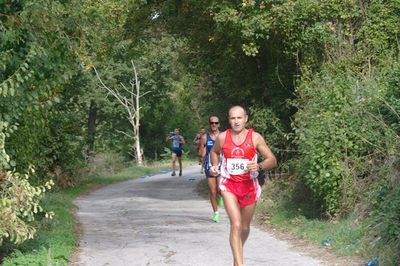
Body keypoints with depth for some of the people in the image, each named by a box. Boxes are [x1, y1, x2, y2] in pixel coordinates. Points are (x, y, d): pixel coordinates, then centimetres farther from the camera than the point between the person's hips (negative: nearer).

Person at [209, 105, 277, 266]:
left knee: (245, 227, 16)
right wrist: (214, 166, 1)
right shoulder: (222, 137, -3)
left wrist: (259, 166, -28)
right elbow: (214, 152, 19)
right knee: (236, 224, -18)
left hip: (249, 186, 1)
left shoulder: (255, 138, -7)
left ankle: (239, 251, 46)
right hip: (229, 185, -1)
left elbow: (272, 160, -9)